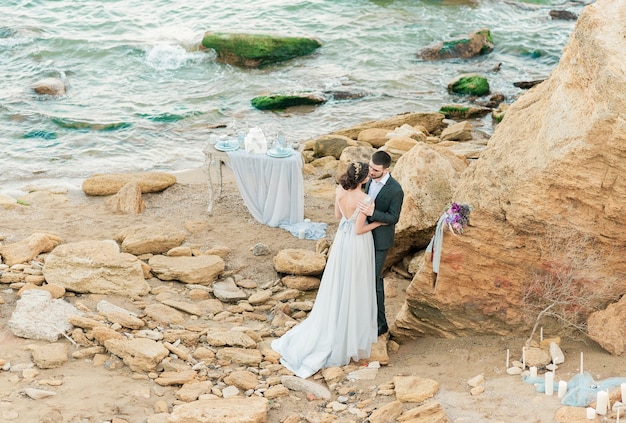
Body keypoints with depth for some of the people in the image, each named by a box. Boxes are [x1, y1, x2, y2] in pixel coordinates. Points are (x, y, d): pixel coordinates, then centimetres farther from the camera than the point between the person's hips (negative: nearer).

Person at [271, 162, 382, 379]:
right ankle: (351, 334, 25)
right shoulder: (364, 199, -27)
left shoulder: (340, 190, -8)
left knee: (337, 288, 19)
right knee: (354, 290, 10)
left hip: (342, 241, 6)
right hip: (358, 245, -6)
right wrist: (379, 223, -6)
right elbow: (359, 230, -20)